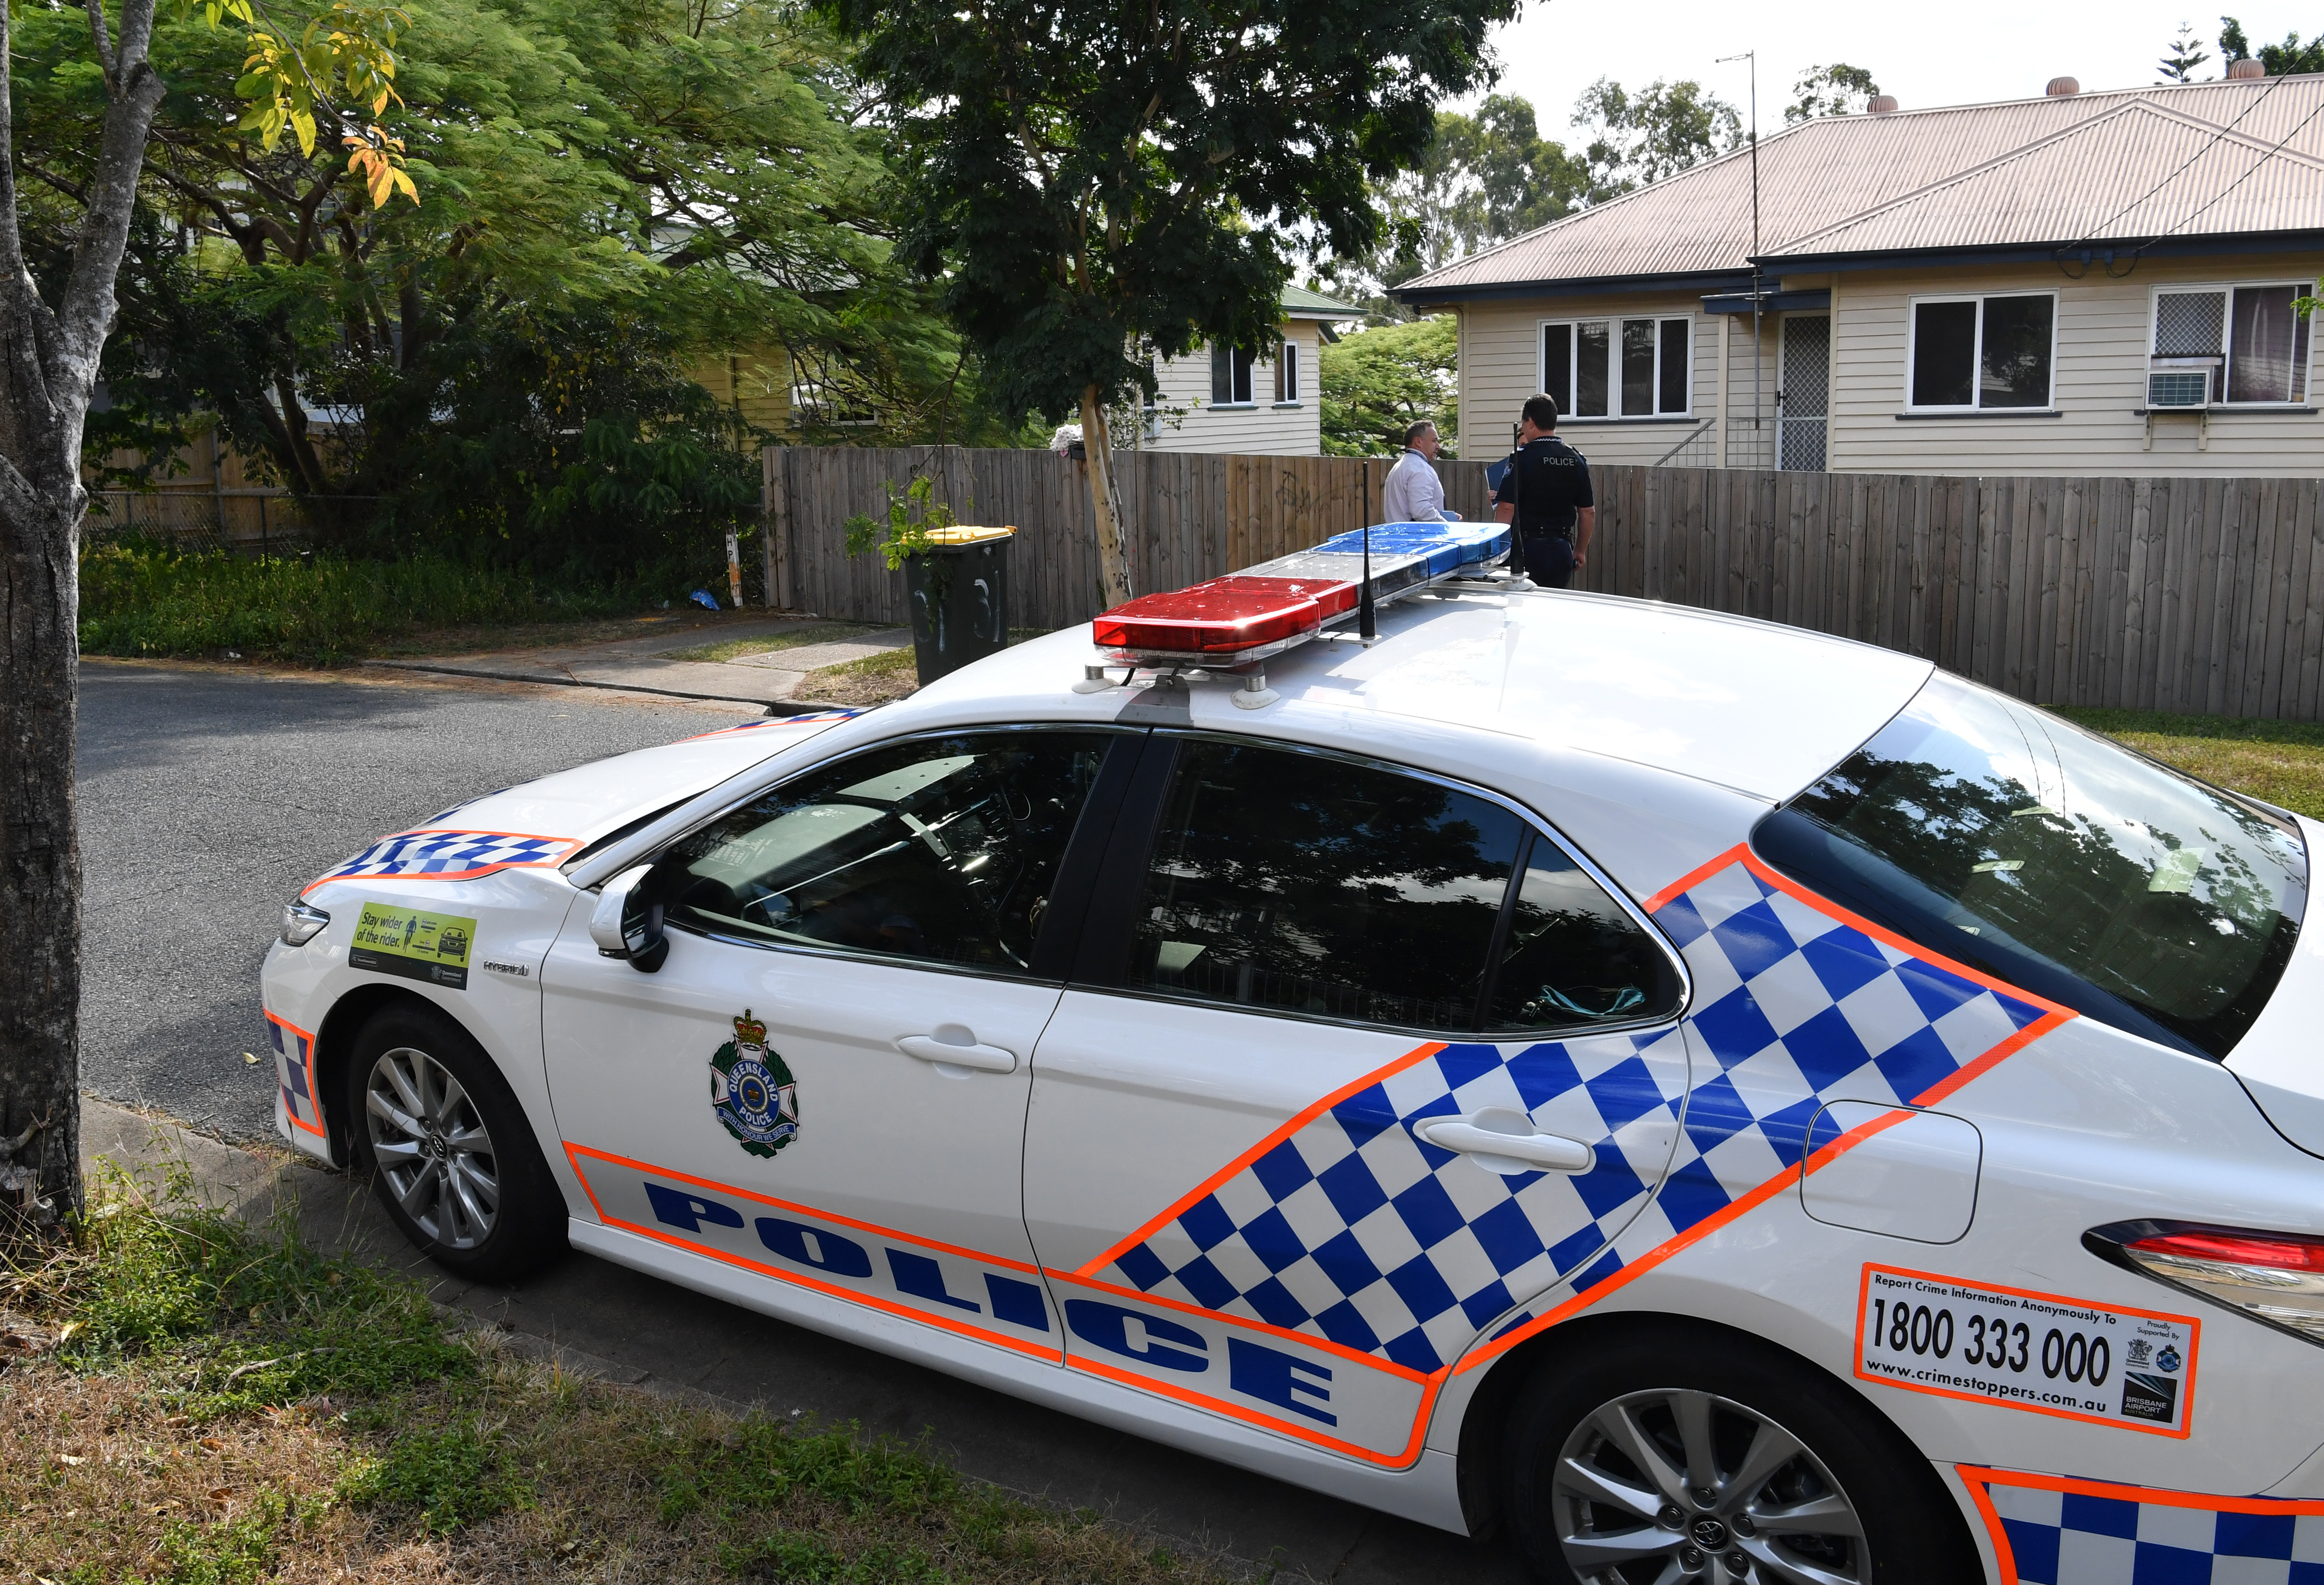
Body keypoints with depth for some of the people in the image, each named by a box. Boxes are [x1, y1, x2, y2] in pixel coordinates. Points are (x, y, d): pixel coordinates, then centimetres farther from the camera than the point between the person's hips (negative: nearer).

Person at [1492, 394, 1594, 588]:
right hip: (1562, 549, 5)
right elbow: (1588, 513, 11)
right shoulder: (1577, 459, 7)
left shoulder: (1522, 457, -10)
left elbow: (1507, 508, -15)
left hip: (1528, 548, -5)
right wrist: (1581, 551, 21)